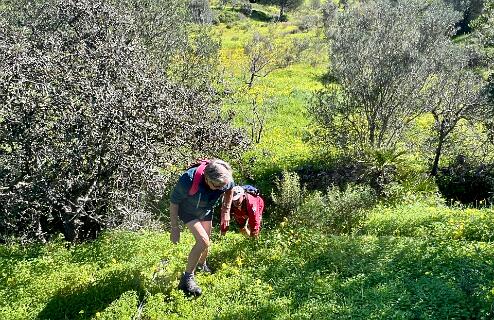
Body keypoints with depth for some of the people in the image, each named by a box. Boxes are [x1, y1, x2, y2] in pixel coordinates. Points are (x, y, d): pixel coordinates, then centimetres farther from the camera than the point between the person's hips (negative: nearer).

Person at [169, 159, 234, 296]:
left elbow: (229, 190, -2)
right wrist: (174, 227, -20)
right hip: (188, 212, -4)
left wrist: (226, 211, -2)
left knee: (205, 243, 16)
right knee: (203, 242, -21)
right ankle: (187, 279, -6)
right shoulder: (188, 180, -41)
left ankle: (202, 265, 48)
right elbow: (174, 202, -25)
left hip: (206, 211, 5)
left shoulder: (226, 179, -30)